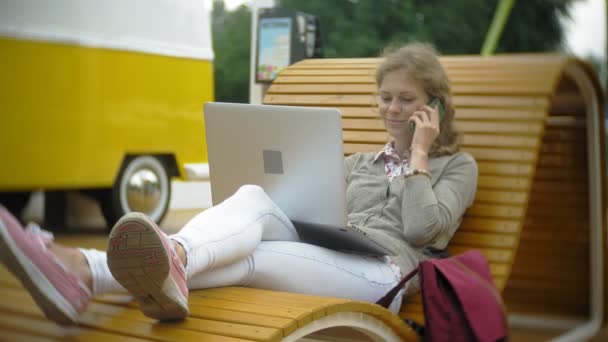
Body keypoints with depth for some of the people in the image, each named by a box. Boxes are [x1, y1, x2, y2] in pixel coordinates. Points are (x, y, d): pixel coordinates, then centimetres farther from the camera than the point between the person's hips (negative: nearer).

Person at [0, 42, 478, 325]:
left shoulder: (458, 165, 18)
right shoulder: (359, 163, 32)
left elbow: (420, 229, -2)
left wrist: (419, 154, 3)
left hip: (383, 273, -5)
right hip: (324, 253, 5)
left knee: (244, 255, -32)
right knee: (252, 196, -26)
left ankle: (88, 275, -58)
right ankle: (172, 258, -61)